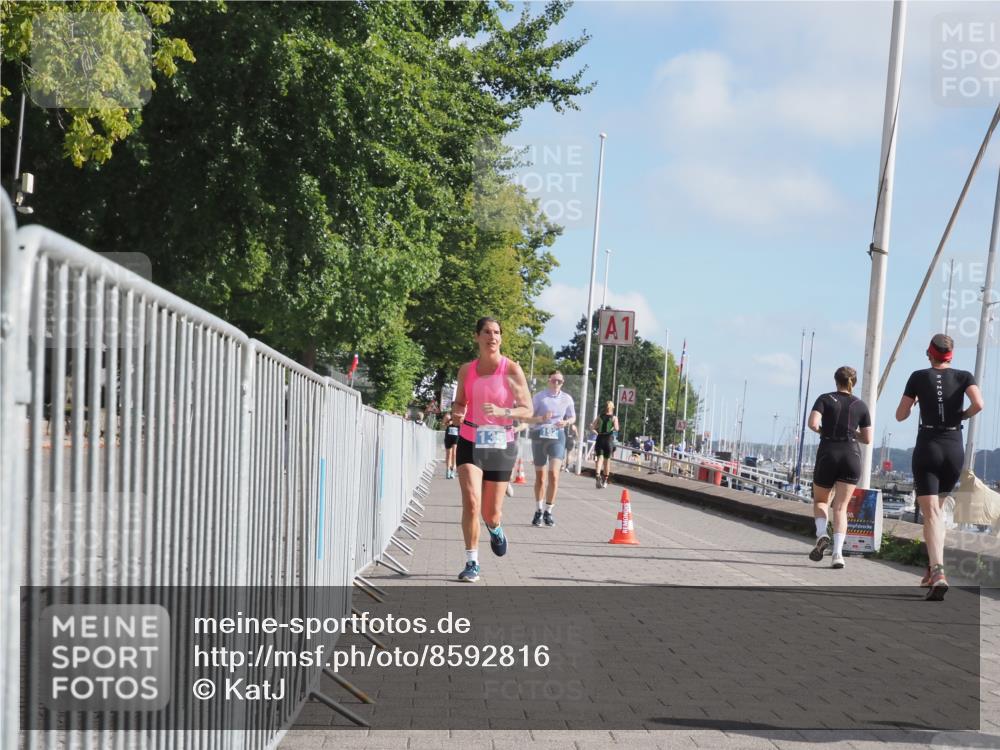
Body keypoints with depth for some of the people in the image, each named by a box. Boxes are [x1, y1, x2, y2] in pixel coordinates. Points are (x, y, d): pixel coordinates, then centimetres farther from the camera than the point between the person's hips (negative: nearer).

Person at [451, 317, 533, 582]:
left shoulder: (511, 369, -7)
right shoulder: (466, 370, 3)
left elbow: (528, 410, -8)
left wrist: (502, 411, -26)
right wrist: (457, 411, -7)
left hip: (501, 444, -1)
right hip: (470, 442, 1)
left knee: (491, 513, 5)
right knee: (471, 501, -17)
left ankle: (495, 529, 44)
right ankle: (472, 563, -6)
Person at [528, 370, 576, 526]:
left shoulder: (567, 398, 6)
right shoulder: (539, 396, 0)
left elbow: (573, 417, 17)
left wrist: (566, 422, -5)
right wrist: (541, 418, -20)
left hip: (557, 437, 0)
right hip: (539, 436, 0)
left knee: (553, 474, -14)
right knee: (540, 477, 8)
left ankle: (548, 512, -5)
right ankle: (538, 511, 22)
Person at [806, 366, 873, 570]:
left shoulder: (825, 399, 2)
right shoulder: (860, 405, 8)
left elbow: (812, 424, -13)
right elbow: (867, 439, 9)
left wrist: (824, 430, 8)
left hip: (828, 455, -1)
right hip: (852, 456, 1)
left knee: (820, 500, 19)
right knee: (841, 507, 0)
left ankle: (822, 534, -9)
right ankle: (838, 552, -15)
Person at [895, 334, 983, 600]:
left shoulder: (919, 377, 1)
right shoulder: (964, 376, 4)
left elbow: (900, 415, 3)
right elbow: (978, 404, -14)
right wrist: (963, 415, 6)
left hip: (927, 448, -2)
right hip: (954, 449, 2)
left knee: (931, 513, -9)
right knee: (937, 508, 21)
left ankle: (938, 571, -27)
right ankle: (933, 568, 18)